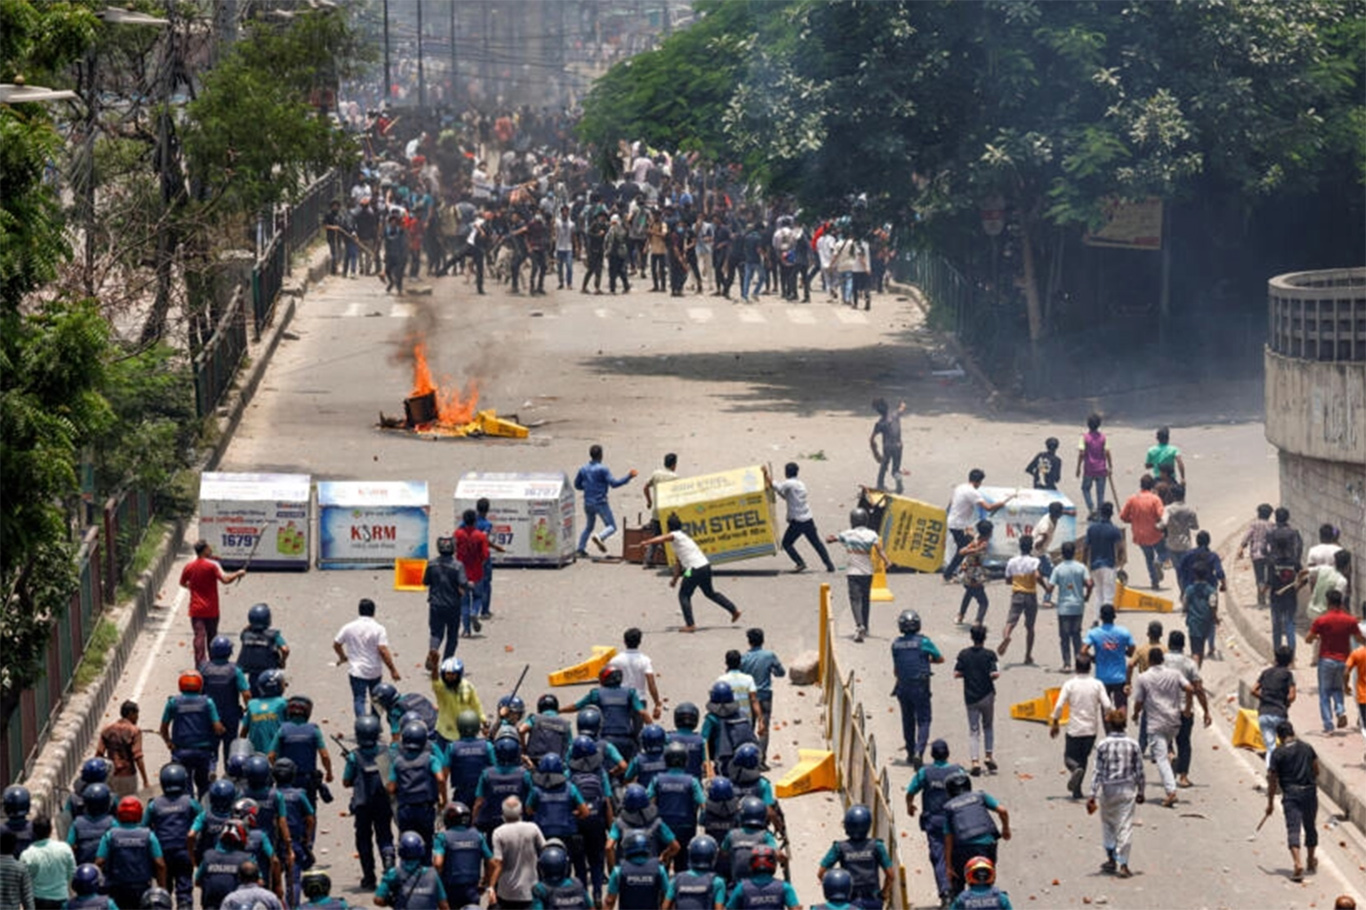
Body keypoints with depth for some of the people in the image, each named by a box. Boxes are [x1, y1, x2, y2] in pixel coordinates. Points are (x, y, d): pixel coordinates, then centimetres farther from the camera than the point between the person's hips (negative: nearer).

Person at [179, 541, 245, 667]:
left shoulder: (189, 567, 0)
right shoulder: (212, 565, -12)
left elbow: (182, 583, 14)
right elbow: (225, 580, -20)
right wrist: (238, 573, -5)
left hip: (196, 610, 2)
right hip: (211, 609, -2)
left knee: (199, 637, -2)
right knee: (212, 637, 14)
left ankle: (199, 665, -12)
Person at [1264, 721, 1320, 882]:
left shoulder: (1279, 754, -6)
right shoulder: (1307, 748, 5)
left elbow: (1272, 779, -5)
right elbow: (1316, 770, 14)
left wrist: (1270, 802, 2)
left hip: (1290, 792, -4)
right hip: (1309, 792, 4)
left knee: (1293, 828, -7)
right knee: (1310, 827, 19)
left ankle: (1298, 864, -24)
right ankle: (1311, 861, 37)